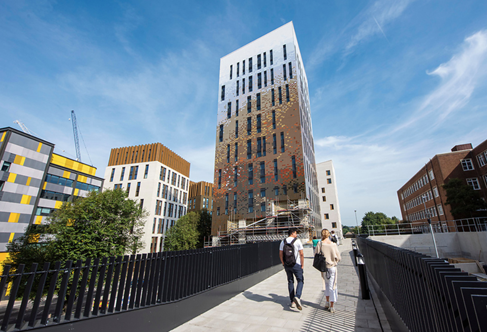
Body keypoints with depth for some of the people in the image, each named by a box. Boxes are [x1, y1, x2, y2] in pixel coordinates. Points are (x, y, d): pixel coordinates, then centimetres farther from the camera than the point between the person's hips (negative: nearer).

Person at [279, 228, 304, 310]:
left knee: (290, 281, 14)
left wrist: (283, 263, 15)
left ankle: (292, 302, 19)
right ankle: (297, 297, -15)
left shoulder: (283, 241, 4)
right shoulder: (297, 241, -8)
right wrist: (302, 265, 0)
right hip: (296, 264, -4)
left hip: (287, 264, 4)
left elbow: (280, 254, 5)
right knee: (300, 281, 7)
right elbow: (301, 254, -9)